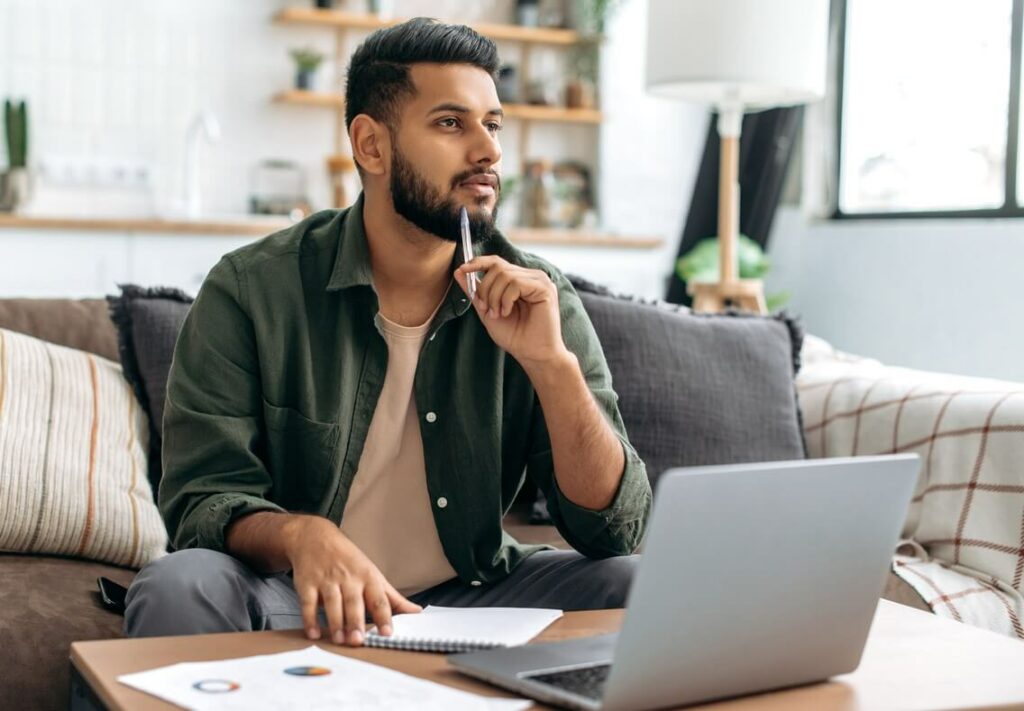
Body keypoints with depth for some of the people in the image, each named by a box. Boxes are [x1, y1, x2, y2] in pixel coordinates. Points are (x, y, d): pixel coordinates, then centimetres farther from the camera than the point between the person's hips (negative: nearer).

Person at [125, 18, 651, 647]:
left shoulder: (536, 297, -5)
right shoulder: (251, 290, -10)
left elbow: (618, 531, -9)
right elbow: (204, 500, -13)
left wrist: (551, 362, -25)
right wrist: (300, 535, -36)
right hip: (307, 606, -1)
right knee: (178, 589, -31)